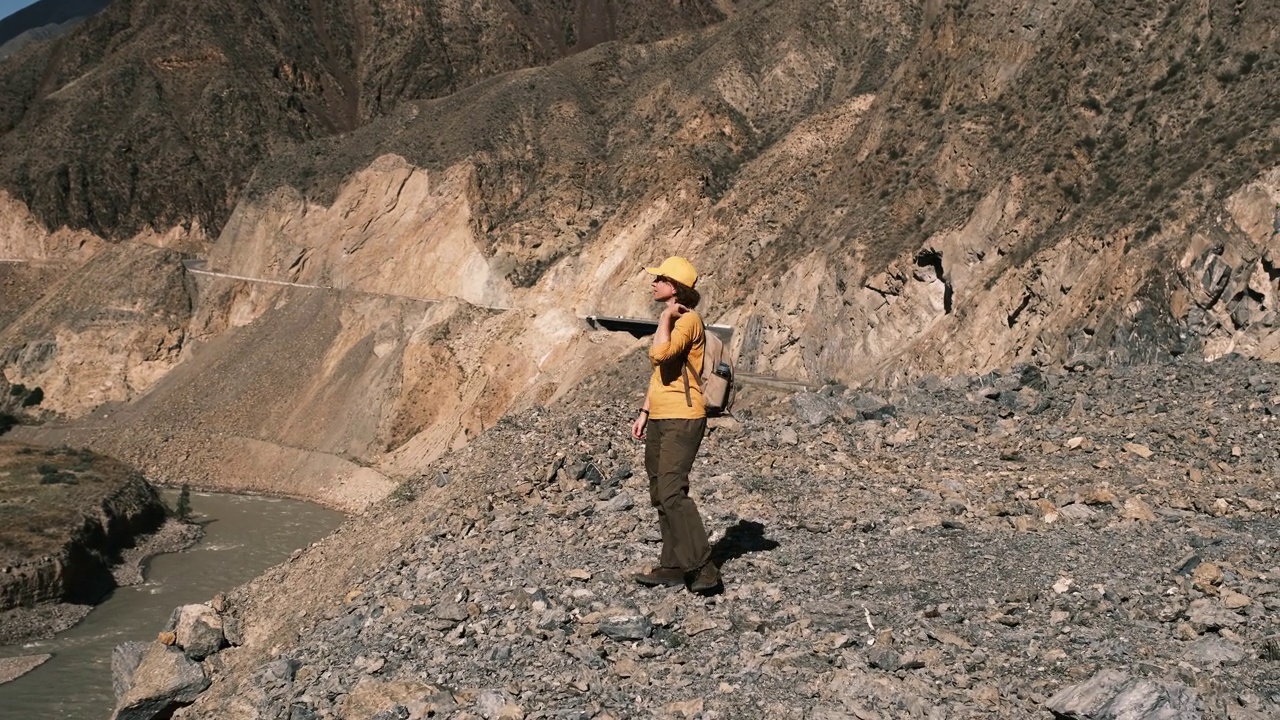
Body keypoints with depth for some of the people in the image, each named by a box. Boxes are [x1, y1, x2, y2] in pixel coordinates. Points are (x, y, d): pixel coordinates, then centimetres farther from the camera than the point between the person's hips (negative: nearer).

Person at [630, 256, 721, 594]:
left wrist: (666, 317, -16)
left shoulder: (688, 320, -13)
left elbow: (659, 354, -30)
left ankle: (703, 567, -15)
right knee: (660, 494, 11)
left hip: (682, 418, -11)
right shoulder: (671, 320, 19)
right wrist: (644, 412, 21)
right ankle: (673, 566, 17)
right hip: (660, 419, 11)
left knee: (672, 492, -18)